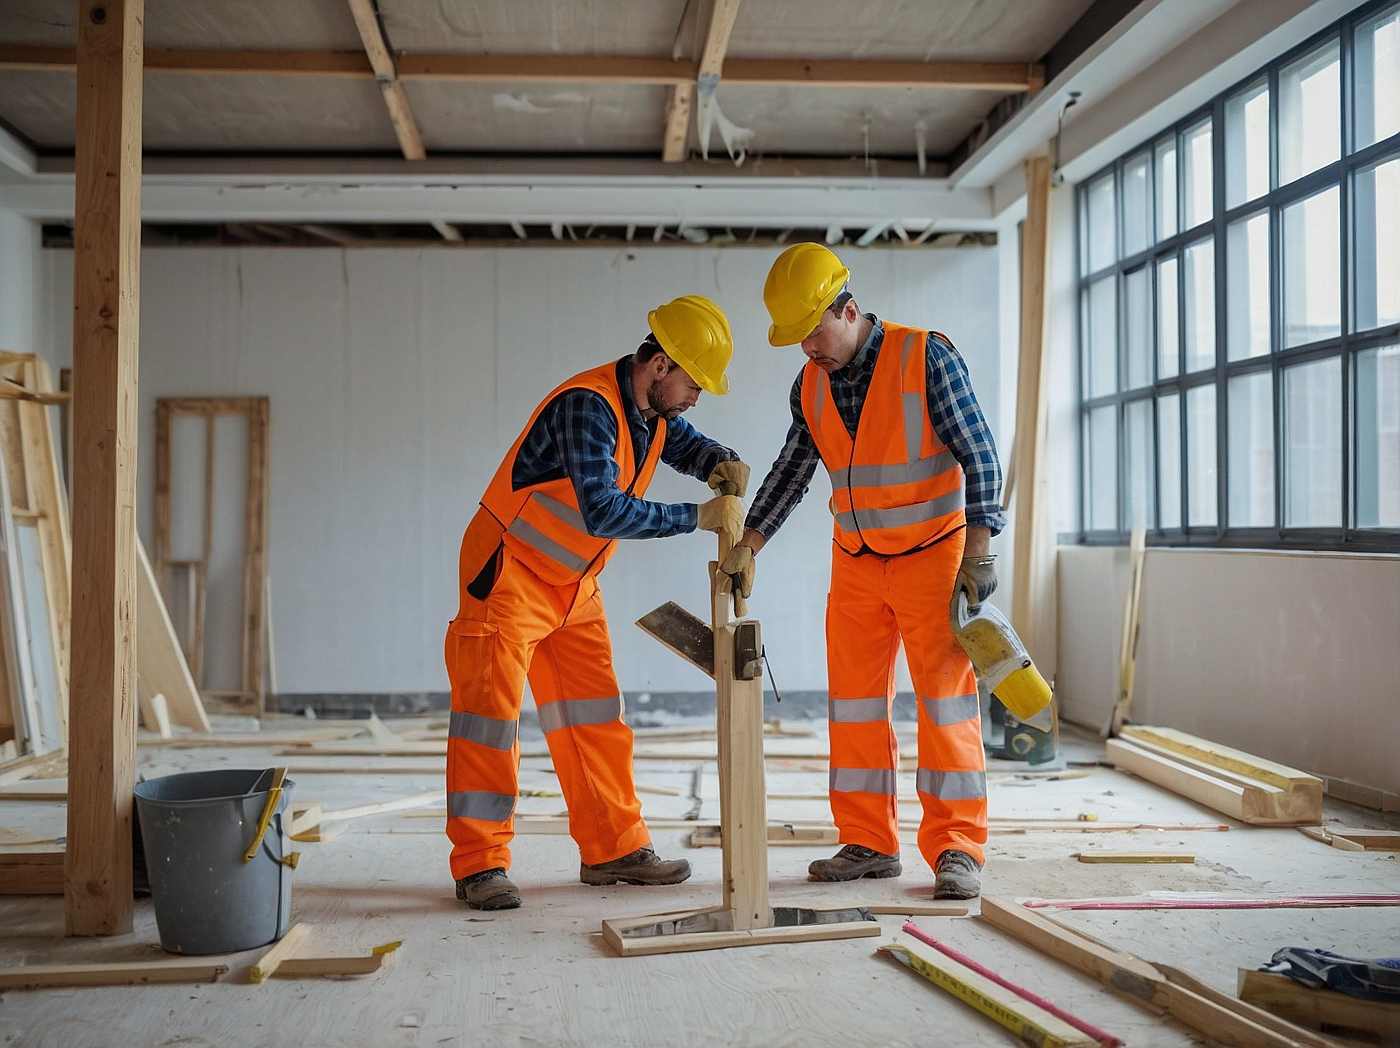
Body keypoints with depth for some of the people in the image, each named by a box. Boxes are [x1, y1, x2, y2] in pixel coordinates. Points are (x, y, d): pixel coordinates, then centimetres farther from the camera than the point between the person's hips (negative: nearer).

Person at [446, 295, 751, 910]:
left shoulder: (651, 409, 0)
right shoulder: (588, 407, -27)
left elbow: (687, 446, 19)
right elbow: (603, 512, -37)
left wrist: (721, 464, -5)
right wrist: (698, 517, -32)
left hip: (573, 585, 9)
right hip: (509, 572, -9)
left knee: (595, 716, 9)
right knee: (491, 710, -7)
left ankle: (613, 849, 17)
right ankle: (480, 866, -2)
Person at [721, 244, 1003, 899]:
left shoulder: (927, 358, -13)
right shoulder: (810, 387, 2)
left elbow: (979, 456, -12)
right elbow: (791, 471, 14)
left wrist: (978, 552, -17)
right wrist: (747, 545, 8)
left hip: (933, 555, -5)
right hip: (856, 562, 6)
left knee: (947, 698, -5)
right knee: (853, 702, 6)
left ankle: (956, 848, 1)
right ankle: (869, 844, 15)